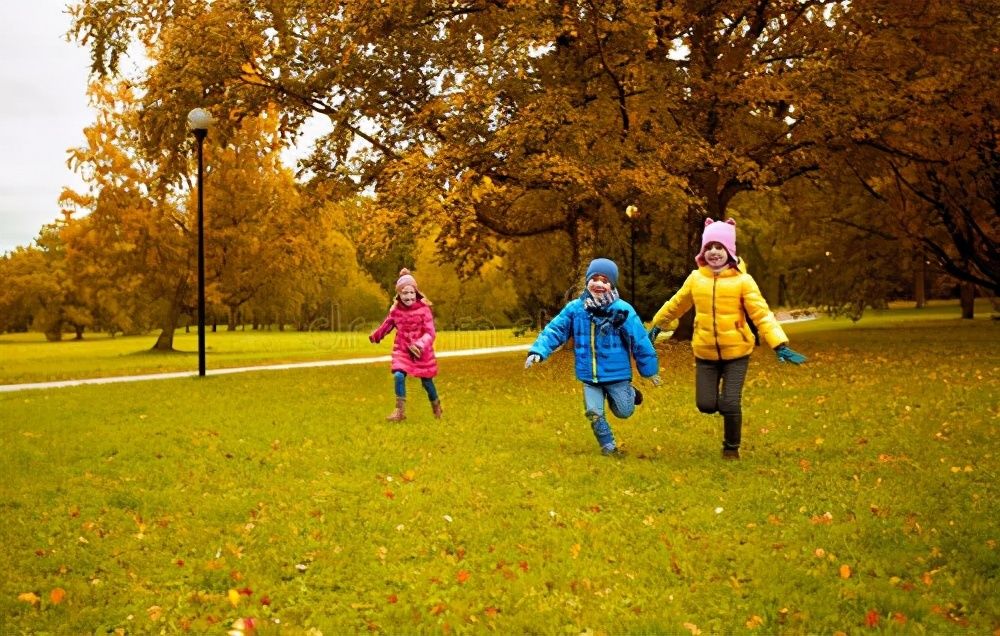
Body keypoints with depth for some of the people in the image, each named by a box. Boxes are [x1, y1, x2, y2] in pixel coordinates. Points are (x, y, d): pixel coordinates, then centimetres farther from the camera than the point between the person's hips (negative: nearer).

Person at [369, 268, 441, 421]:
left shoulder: (423, 309, -15)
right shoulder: (396, 310, -4)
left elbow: (430, 332, -19)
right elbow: (386, 325, 15)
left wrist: (420, 345, -35)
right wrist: (375, 336, 30)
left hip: (422, 351, -2)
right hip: (402, 349, 2)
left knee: (426, 381, 7)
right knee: (399, 375, -18)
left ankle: (436, 407, 33)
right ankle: (400, 411, -9)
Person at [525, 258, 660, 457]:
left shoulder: (623, 310, -13)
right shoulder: (575, 308, -7)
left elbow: (640, 341, -5)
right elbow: (555, 330, -5)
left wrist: (650, 370, 2)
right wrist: (538, 350, -20)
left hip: (616, 374, -2)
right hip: (590, 376, 2)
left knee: (623, 412, 9)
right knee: (594, 413, 2)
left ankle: (629, 394, 43)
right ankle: (608, 446, 24)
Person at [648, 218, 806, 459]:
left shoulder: (742, 280, -11)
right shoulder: (696, 278, 0)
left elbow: (761, 314, -17)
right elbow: (675, 305, 16)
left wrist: (779, 344, -27)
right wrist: (656, 326, 26)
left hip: (736, 352, -3)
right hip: (705, 353, 3)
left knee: (730, 404, -7)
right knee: (706, 405, 1)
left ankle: (732, 448, 19)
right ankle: (722, 401, 38)